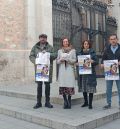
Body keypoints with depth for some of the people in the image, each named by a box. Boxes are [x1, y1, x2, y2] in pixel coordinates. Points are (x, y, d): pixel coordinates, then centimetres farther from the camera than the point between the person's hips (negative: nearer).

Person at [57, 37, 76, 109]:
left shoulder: (73, 50, 9)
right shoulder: (60, 51, 15)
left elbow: (74, 60, 4)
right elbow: (57, 61, 13)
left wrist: (68, 59, -12)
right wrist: (60, 60, -8)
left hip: (69, 70, -2)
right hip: (62, 70, 2)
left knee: (70, 85, -7)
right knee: (63, 86, -2)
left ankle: (69, 102, 4)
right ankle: (65, 102, 8)